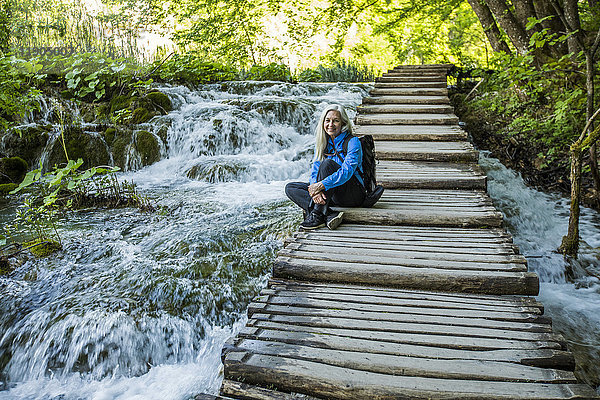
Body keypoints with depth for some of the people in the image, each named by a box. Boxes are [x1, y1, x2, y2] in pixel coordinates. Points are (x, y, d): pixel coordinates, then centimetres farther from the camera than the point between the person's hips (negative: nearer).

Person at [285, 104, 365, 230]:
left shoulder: (352, 142, -10)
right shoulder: (322, 143, 8)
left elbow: (347, 171, -24)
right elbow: (314, 172, -2)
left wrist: (321, 185, -35)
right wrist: (315, 189, -24)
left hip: (353, 194, -6)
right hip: (333, 195, 7)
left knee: (328, 163, -29)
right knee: (290, 187, -8)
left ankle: (317, 215, -32)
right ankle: (329, 215, -30)